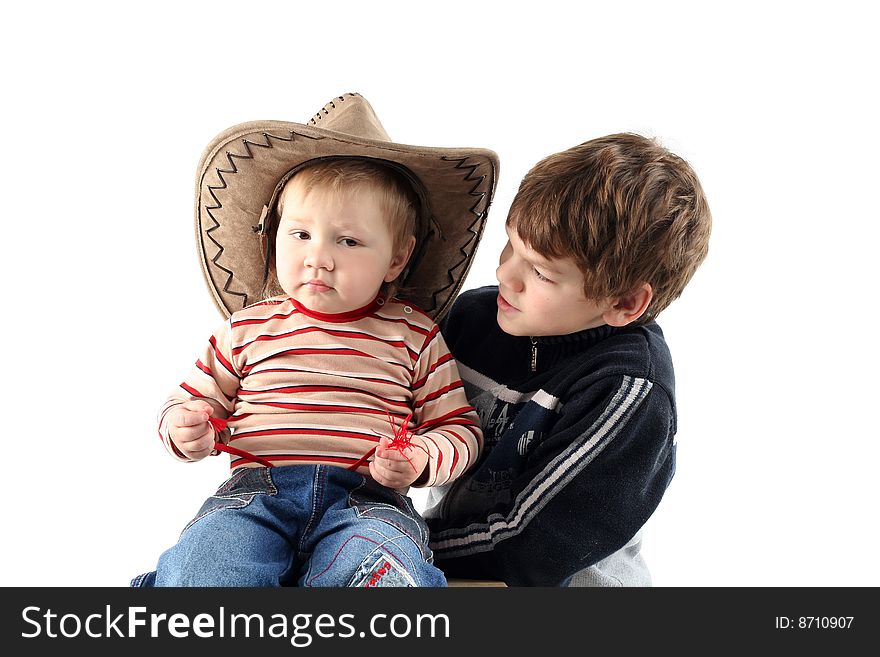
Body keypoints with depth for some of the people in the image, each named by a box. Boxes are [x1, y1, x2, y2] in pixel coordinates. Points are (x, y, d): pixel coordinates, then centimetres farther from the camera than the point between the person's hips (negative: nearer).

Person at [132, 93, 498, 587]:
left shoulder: (414, 334, 9)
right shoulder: (249, 326, 13)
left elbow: (460, 428, 10)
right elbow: (197, 399, 21)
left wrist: (420, 459, -12)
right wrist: (186, 428, -4)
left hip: (368, 496, 0)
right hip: (256, 490, 1)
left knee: (387, 560, -33)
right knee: (203, 562, -30)